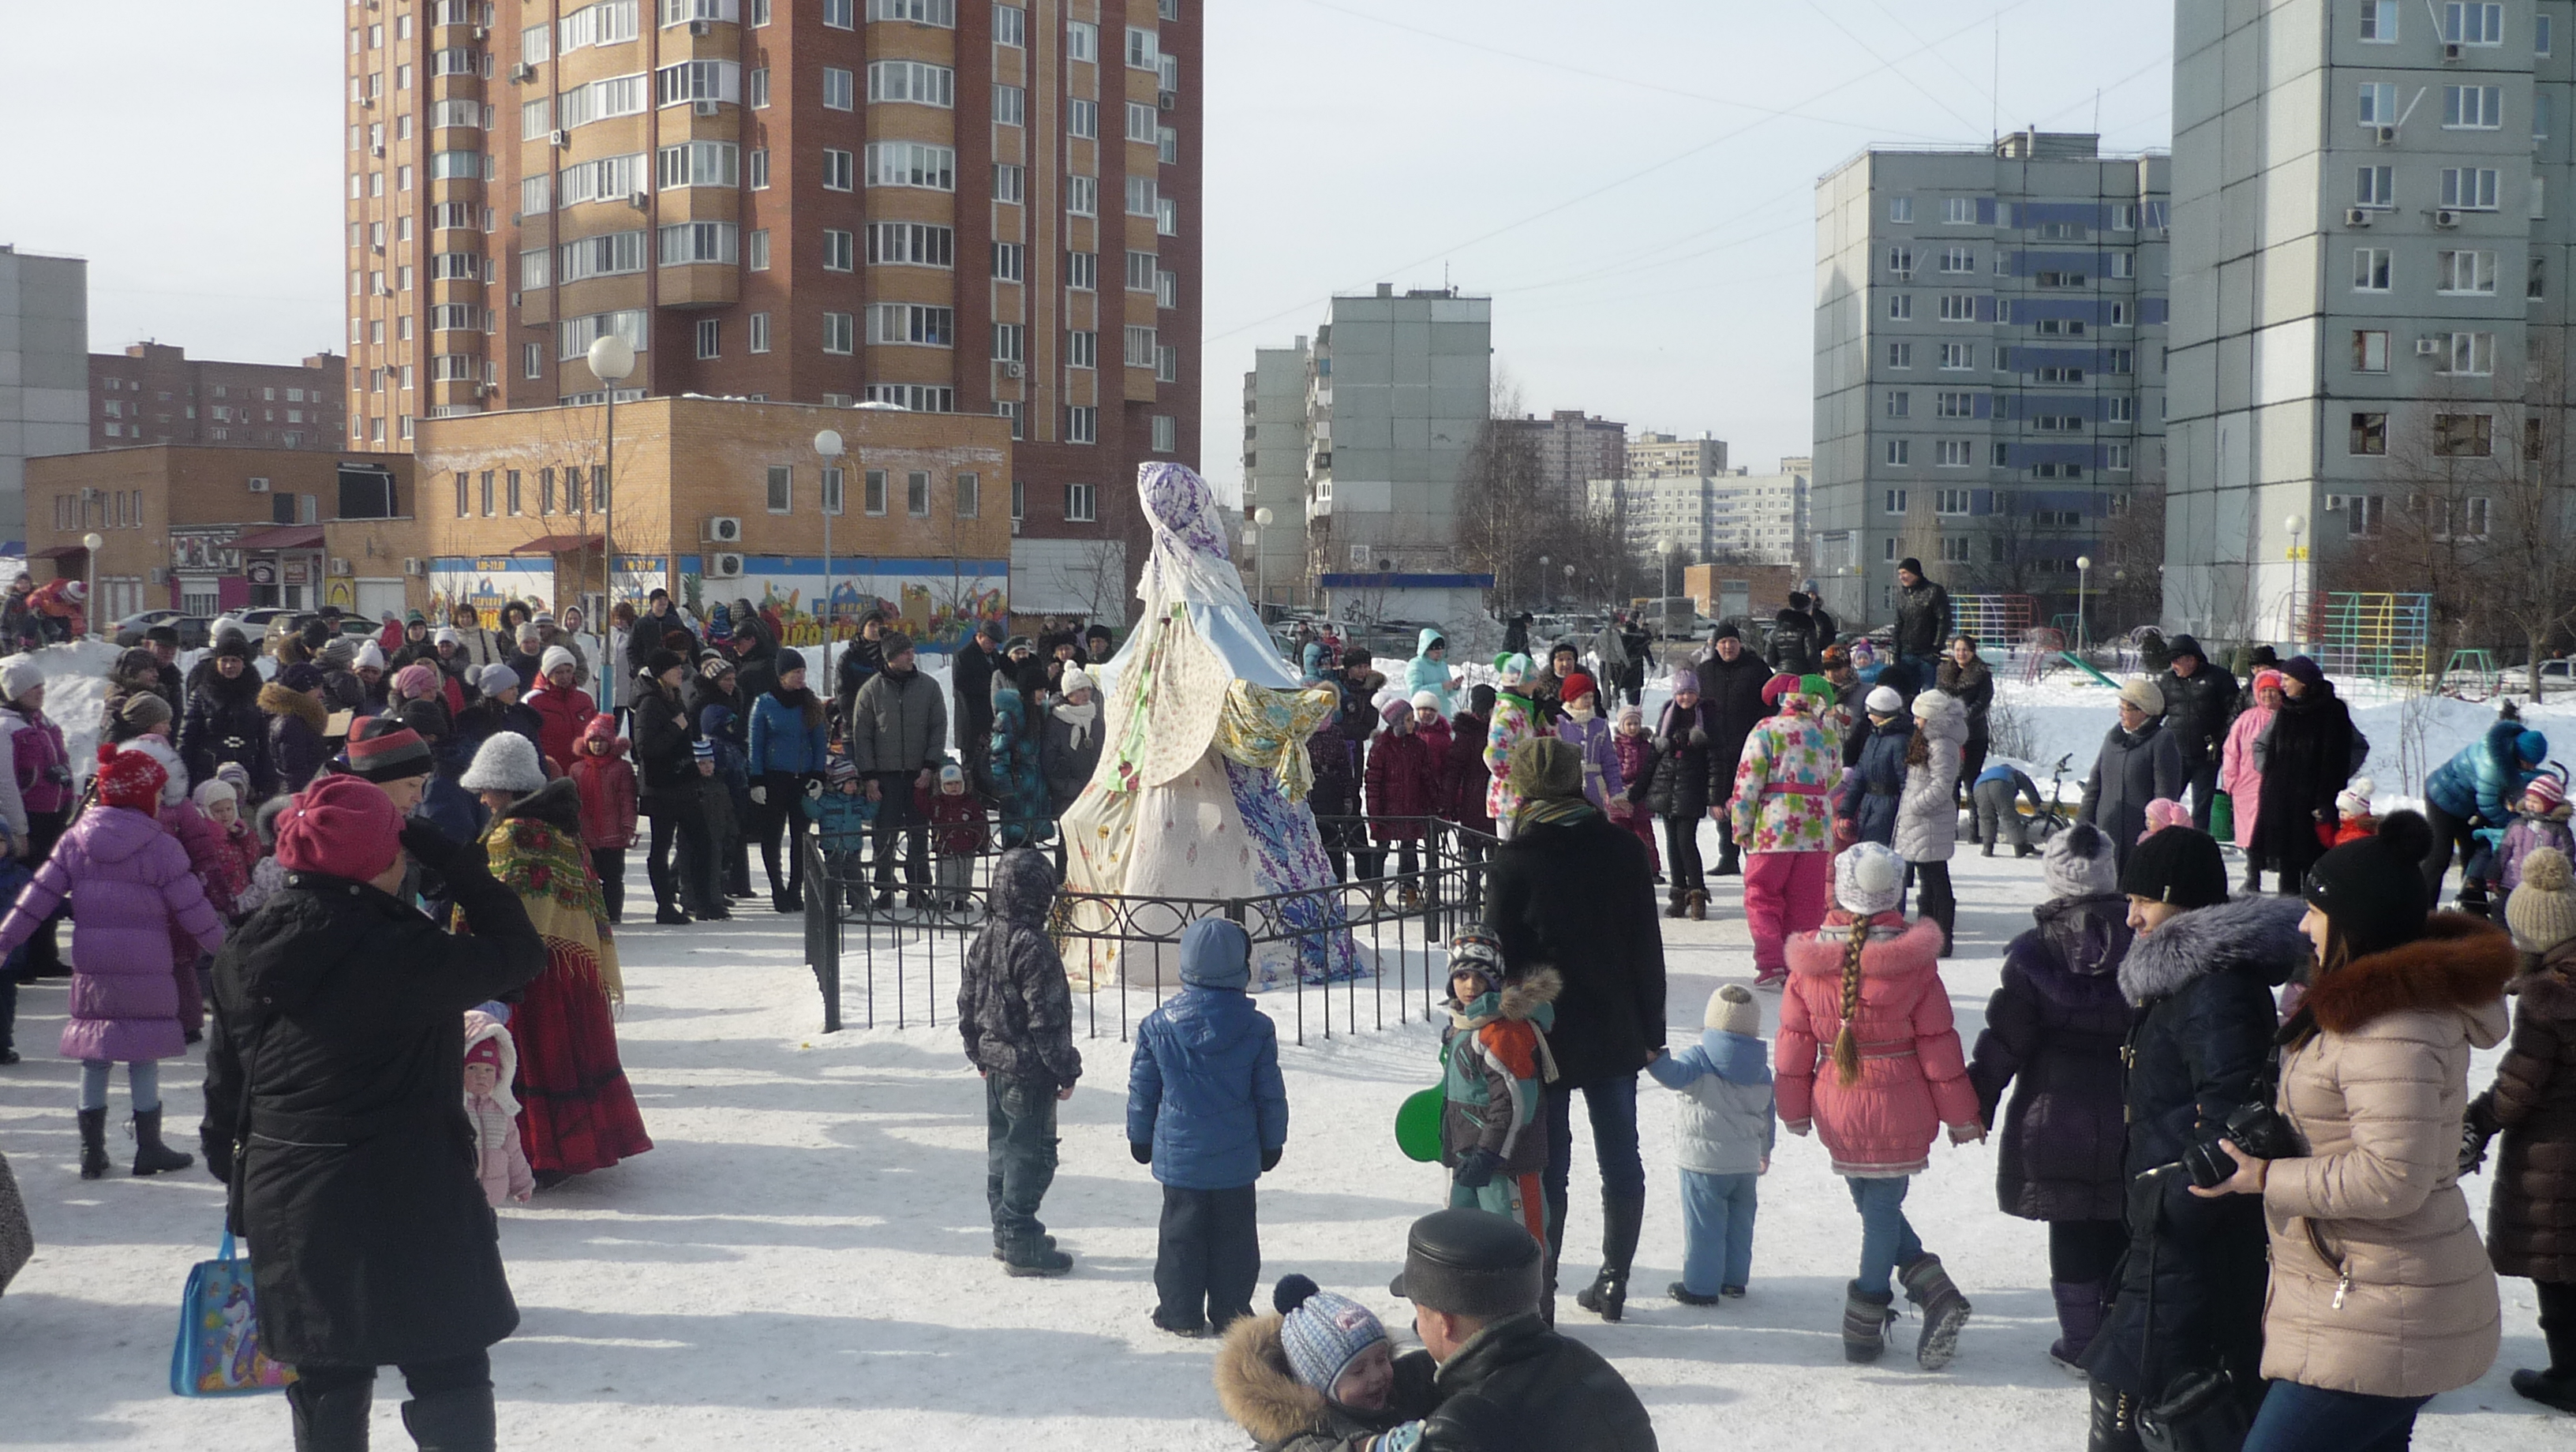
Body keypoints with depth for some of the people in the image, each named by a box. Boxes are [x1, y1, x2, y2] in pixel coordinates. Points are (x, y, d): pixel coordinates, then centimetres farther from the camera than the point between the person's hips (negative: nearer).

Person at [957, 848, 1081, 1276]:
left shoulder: (984, 938, 4)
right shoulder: (1033, 948, -22)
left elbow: (967, 1002, 13)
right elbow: (1047, 1019, -20)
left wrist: (978, 1053, 24)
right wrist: (1066, 1070, -11)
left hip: (994, 1063, 9)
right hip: (1029, 1069, -9)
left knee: (1002, 1146, 18)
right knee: (1032, 1153, 0)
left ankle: (1006, 1233, 29)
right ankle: (1022, 1244, 3)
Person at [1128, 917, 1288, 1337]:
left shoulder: (1158, 1025, -7)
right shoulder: (1256, 1028, -8)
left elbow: (1142, 1090, 2)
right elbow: (1270, 1094, -1)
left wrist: (1140, 1138, 16)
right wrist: (1272, 1143, 12)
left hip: (1178, 1155, 0)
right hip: (1236, 1158, 0)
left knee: (1180, 1233, 11)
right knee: (1234, 1235, 11)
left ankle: (1181, 1313, 16)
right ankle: (1231, 1313, 17)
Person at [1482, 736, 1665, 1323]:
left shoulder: (1515, 861, -13)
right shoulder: (1623, 850, -2)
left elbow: (1500, 957, -10)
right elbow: (1647, 949, 3)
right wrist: (1652, 1030, 11)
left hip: (1543, 1038, -3)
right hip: (1615, 1034, 3)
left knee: (1547, 1168, 4)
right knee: (1621, 1161, 13)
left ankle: (1538, 1291, 9)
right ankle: (1613, 1282, 21)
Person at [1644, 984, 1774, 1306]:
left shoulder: (1700, 1059, -12)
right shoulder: (1761, 1069, 7)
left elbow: (1675, 1075, -31)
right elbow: (1768, 1114, 16)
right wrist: (1765, 1150, 29)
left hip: (1705, 1161, -5)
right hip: (1747, 1162, 6)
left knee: (1703, 1224, 0)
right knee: (1739, 1221, 19)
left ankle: (1700, 1286, 3)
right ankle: (1735, 1278, 29)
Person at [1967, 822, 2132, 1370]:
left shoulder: (2035, 951, -10)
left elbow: (2005, 1041, -8)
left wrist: (1977, 1105, 2)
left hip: (2057, 1117, -2)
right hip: (2131, 1118, 2)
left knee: (2071, 1230, 8)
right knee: (2122, 1228, 14)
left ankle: (2080, 1344, 14)